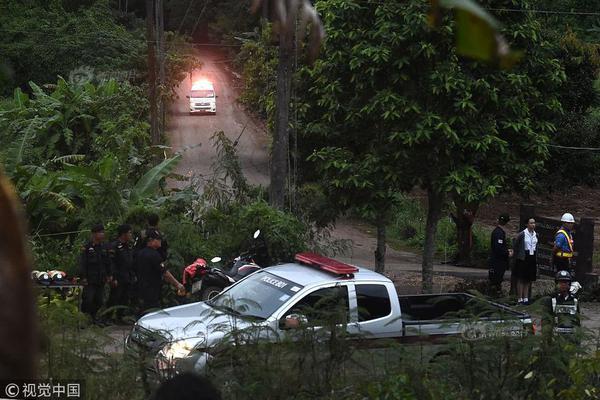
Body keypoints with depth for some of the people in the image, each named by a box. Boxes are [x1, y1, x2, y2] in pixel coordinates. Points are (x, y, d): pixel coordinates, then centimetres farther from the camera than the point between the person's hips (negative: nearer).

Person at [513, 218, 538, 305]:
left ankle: (526, 298, 15)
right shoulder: (522, 234, -8)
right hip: (523, 259, -5)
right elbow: (516, 246, -3)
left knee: (528, 280, 9)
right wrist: (517, 257, -3)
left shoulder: (536, 235, 8)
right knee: (521, 279, -2)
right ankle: (520, 299, 0)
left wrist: (536, 258, 12)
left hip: (532, 258, 5)